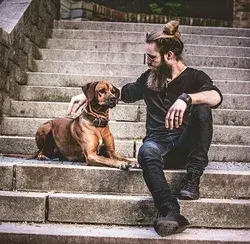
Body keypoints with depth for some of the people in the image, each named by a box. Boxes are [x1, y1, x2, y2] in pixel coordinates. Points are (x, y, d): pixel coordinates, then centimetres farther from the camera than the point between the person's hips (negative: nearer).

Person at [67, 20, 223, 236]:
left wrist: (186, 99, -42)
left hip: (185, 147, -2)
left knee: (202, 108, -30)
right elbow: (124, 93, 29)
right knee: (147, 152, -36)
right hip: (158, 143, 2)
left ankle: (192, 179, -32)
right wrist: (87, 95, 21)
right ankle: (170, 212, -58)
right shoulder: (150, 78, 13)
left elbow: (216, 97, -23)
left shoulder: (194, 77, 0)